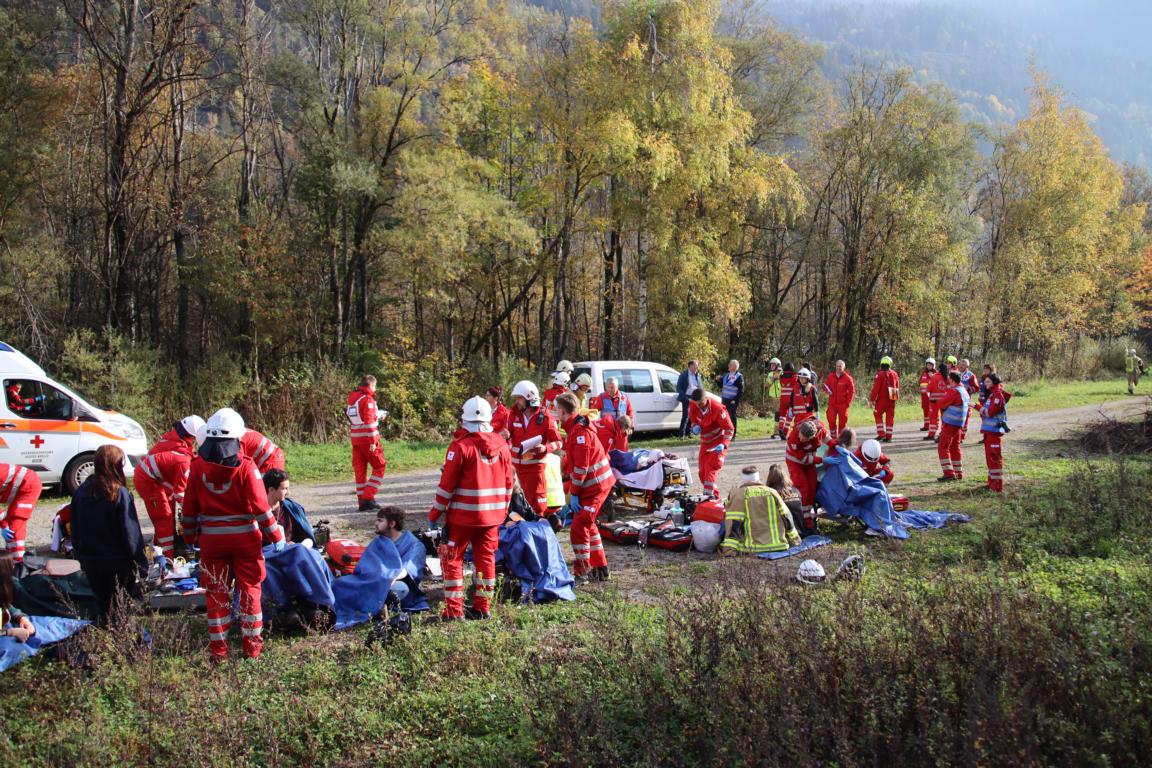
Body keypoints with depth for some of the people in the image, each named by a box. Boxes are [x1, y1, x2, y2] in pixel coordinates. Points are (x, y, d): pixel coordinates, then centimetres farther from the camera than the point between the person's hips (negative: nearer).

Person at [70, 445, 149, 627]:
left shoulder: (81, 491, 1)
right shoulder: (120, 494, -16)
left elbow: (75, 531, 10)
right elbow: (131, 534, -14)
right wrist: (141, 564, -6)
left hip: (90, 563, 5)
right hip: (117, 563, -5)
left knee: (102, 604, 18)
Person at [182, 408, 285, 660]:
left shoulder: (197, 466, -4)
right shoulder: (245, 466, -13)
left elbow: (190, 506, 2)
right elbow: (260, 506, -13)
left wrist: (190, 535, 15)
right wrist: (277, 536, -5)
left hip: (211, 538, 2)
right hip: (244, 537, -2)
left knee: (216, 592, 10)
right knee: (249, 589, 11)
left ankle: (218, 648, 14)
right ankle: (252, 645, 16)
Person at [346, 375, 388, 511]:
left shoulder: (352, 398, 12)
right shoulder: (368, 399, -11)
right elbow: (369, 422, -17)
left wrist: (378, 416, 26)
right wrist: (372, 442, -17)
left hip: (355, 438, 8)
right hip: (368, 438, -8)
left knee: (359, 469, 10)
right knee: (380, 467, 4)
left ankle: (362, 502, 12)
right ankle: (368, 497, -5)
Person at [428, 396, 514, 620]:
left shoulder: (461, 446, -12)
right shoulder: (501, 444, 5)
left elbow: (447, 483, -11)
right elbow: (509, 481, 10)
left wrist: (436, 511, -2)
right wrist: (503, 508, 22)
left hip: (463, 515, -5)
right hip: (493, 515, 5)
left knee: (452, 559, 3)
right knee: (486, 558, 12)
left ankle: (453, 609, 1)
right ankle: (483, 607, 16)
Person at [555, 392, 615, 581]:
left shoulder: (580, 432, -20)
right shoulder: (575, 429, 13)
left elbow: (581, 467, -22)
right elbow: (572, 464, 16)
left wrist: (574, 494, -17)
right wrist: (572, 492, 15)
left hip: (595, 486, -10)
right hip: (593, 485, 10)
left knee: (579, 527, -9)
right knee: (587, 525, 18)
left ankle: (582, 570, -4)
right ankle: (600, 568, 26)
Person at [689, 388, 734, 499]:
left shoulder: (717, 408, -27)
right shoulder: (693, 406, -11)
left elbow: (729, 428, -19)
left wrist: (723, 444, -29)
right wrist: (695, 427, -12)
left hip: (719, 441, -7)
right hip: (705, 440, 7)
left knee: (711, 468, -19)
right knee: (702, 469, 7)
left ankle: (709, 494, -22)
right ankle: (714, 494, 20)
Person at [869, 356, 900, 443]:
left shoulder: (880, 374, -10)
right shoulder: (894, 374, 7)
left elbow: (876, 388, -13)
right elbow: (897, 388, 13)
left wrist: (872, 399, -9)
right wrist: (897, 398, 23)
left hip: (882, 399, -5)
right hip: (892, 399, 5)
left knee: (878, 415, 8)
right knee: (890, 417, 9)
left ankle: (881, 433, -3)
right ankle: (888, 437, 10)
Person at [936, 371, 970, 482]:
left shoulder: (953, 391, -15)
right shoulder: (964, 391, 16)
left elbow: (942, 403, -17)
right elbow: (967, 410, 19)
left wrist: (945, 395, 4)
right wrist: (965, 425, 22)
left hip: (950, 423, -9)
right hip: (959, 424, 9)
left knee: (942, 447, -6)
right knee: (955, 448, 17)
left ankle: (949, 473, -13)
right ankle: (958, 473, 20)